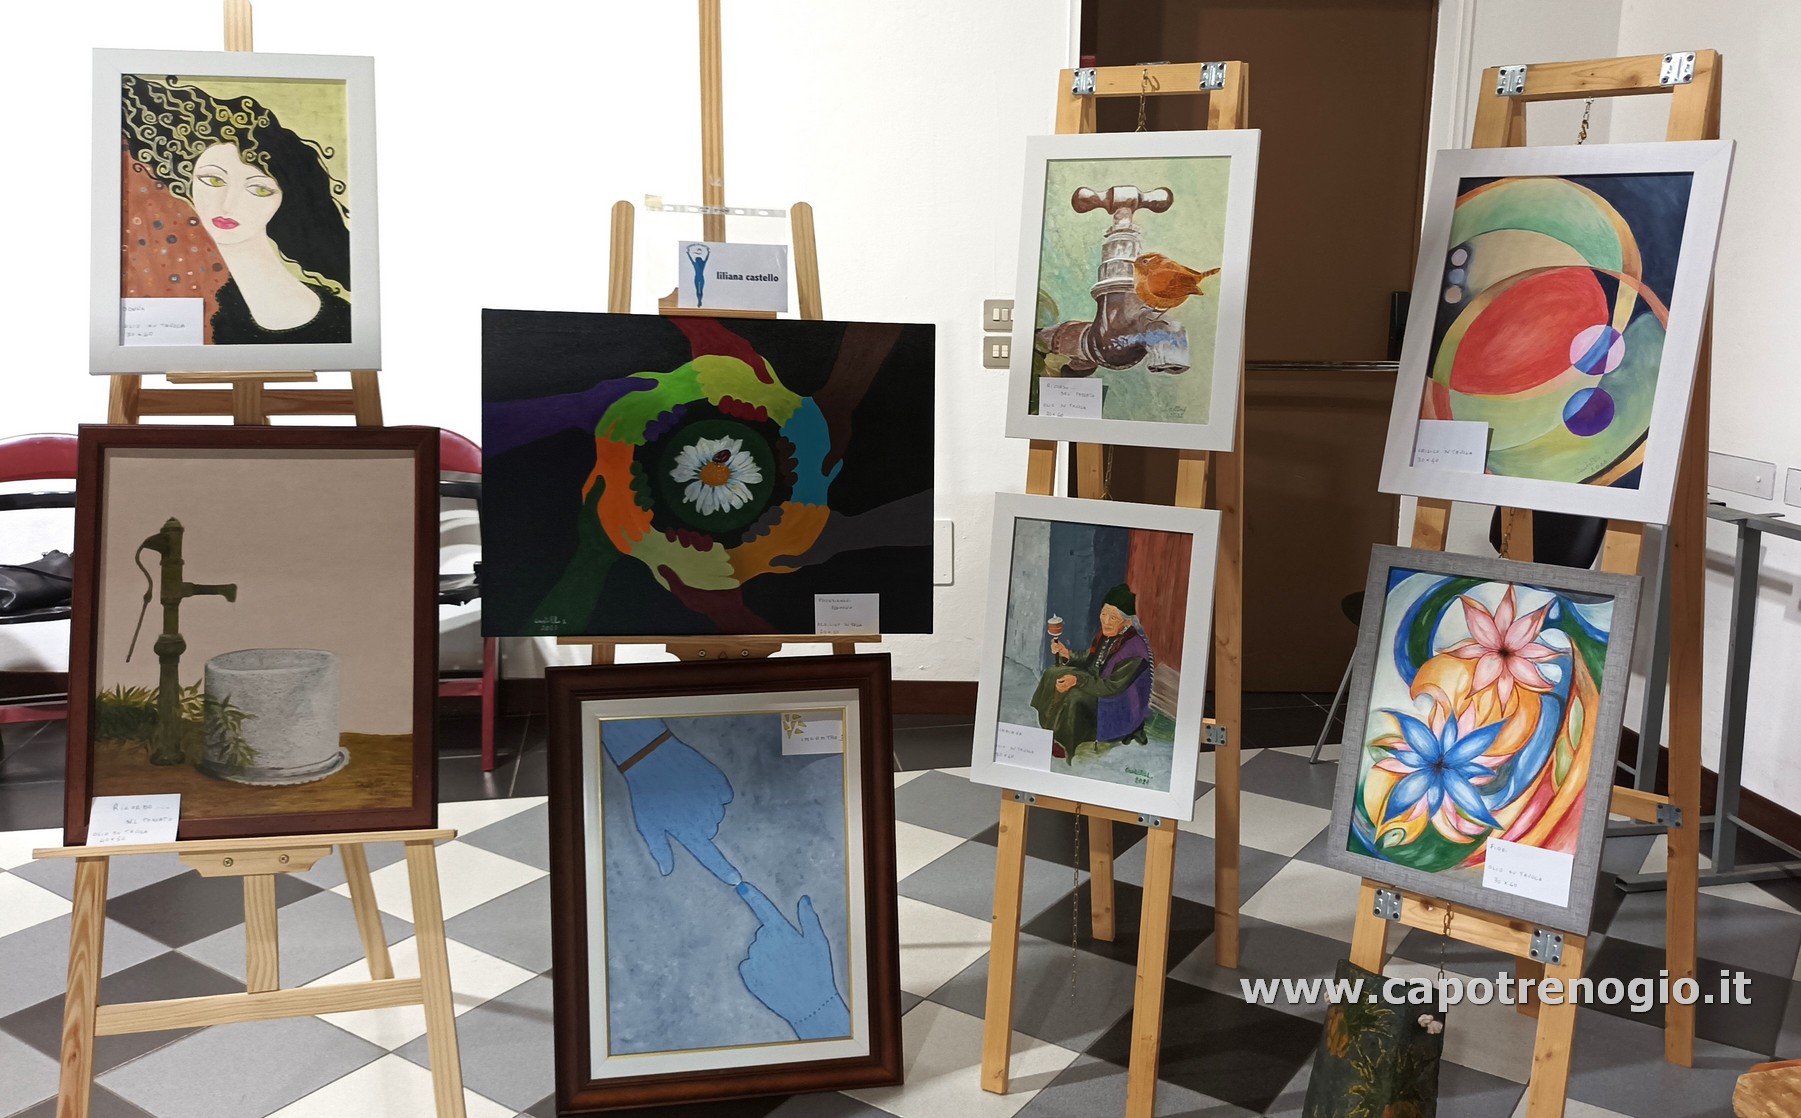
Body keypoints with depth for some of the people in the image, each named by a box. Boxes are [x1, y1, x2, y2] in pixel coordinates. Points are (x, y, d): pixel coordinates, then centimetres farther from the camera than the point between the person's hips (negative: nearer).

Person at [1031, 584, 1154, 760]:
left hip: (1119, 704, -9)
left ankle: (1064, 746, -8)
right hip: (1098, 681, 9)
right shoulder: (1105, 633, -2)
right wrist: (1067, 655, -8)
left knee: (1075, 698, -29)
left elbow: (1114, 687, -27)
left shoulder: (1134, 647, -26)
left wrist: (1077, 680, -30)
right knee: (1053, 674, -1)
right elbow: (1090, 664, 10)